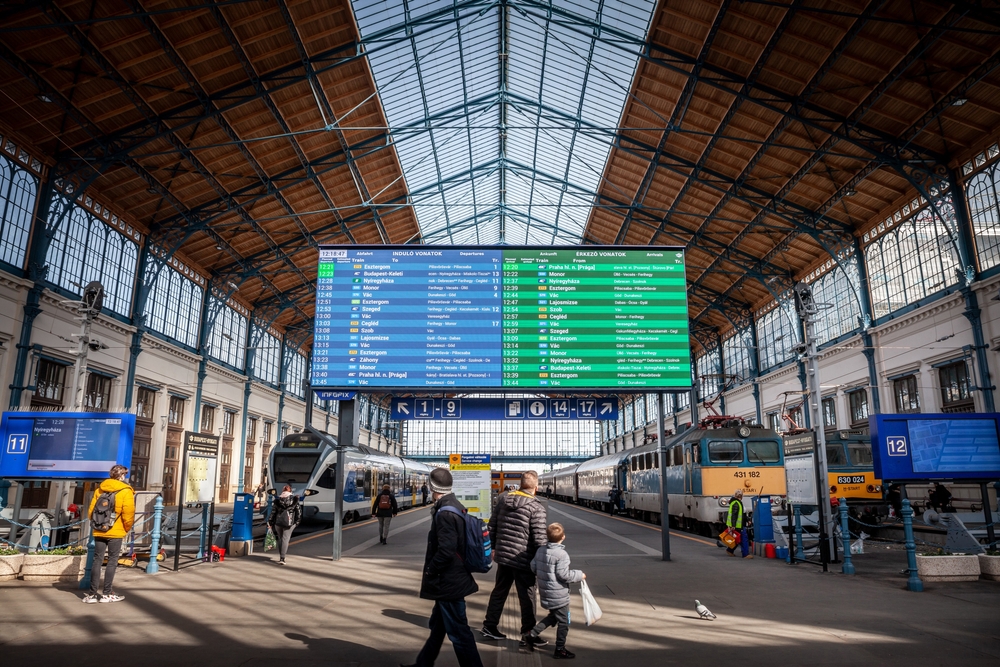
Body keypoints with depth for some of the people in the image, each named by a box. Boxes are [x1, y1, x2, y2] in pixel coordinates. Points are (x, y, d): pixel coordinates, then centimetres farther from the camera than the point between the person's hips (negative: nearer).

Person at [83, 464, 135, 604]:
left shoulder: (99, 489, 7)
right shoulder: (125, 491, -9)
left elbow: (91, 511, 8)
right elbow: (128, 514, -12)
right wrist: (127, 529, 5)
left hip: (99, 531, 5)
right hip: (116, 532, -4)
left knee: (97, 561, 9)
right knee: (112, 562, 4)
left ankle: (92, 594, 9)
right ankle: (107, 594, 8)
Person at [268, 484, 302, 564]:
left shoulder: (277, 499, 6)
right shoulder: (294, 499, 1)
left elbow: (273, 511, 6)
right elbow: (298, 510, 1)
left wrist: (270, 522, 13)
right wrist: (298, 521, 10)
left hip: (278, 522, 3)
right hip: (289, 522, -2)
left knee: (280, 539, 17)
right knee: (285, 539, -3)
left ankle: (280, 557, 21)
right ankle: (282, 558, -12)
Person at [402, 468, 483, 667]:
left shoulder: (445, 513, -24)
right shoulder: (455, 507, 7)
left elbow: (445, 551, -29)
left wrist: (429, 572, -14)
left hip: (448, 583, -11)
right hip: (452, 579, 11)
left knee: (459, 633, 0)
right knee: (438, 626, 23)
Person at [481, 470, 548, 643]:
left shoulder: (503, 498, 1)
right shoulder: (536, 507, -16)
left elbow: (492, 525, 8)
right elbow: (539, 538, -16)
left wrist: (493, 547, 19)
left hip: (502, 555, 6)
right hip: (523, 559, -6)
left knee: (499, 592, 20)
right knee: (527, 597, 9)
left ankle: (489, 626, 29)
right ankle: (528, 633, 17)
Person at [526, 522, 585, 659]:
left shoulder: (540, 550, 1)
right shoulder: (562, 554, -22)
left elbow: (533, 567, 7)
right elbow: (563, 575, -22)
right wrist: (579, 575, -9)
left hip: (545, 594, 8)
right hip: (559, 596, -8)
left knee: (553, 616, 26)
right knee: (563, 622, 8)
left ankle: (532, 634, 22)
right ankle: (560, 650, 17)